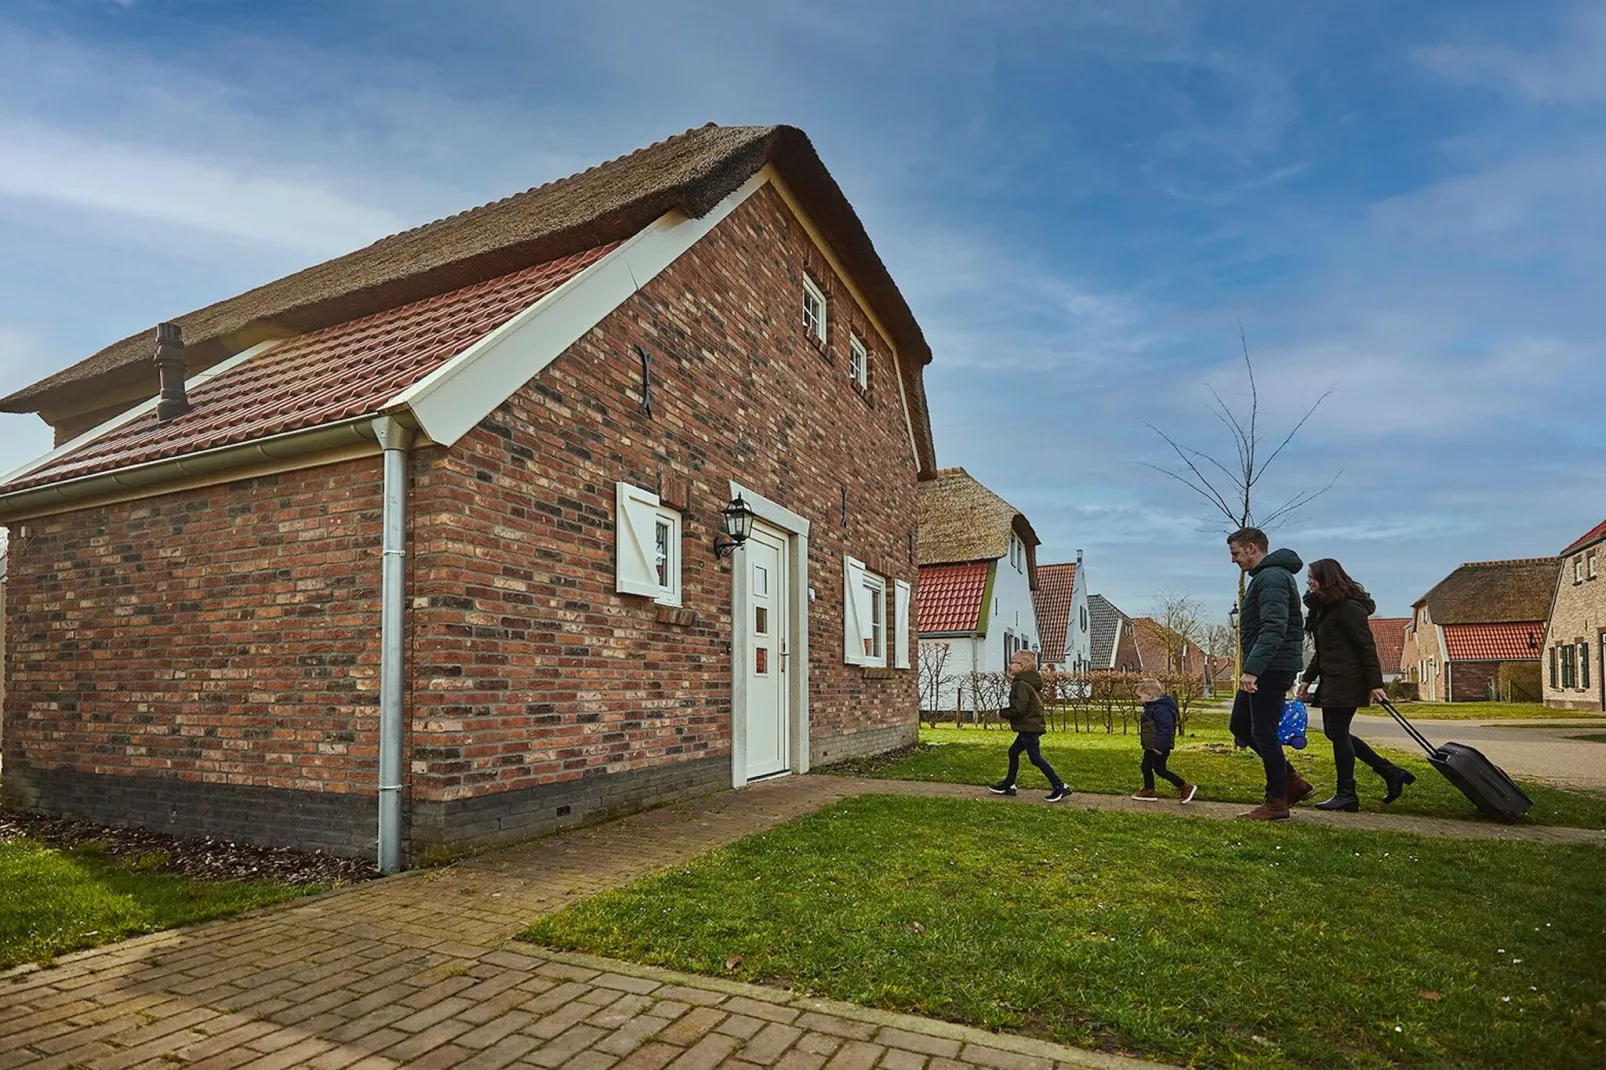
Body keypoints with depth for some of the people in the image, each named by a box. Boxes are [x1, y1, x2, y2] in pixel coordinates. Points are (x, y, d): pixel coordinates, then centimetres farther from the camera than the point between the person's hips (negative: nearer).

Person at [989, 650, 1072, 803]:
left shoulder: (1020, 685, -20)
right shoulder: (1031, 683, 12)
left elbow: (1018, 708, -26)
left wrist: (1003, 713, -8)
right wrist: (1007, 712, 12)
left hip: (1029, 728, -11)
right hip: (1032, 725, 11)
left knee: (1036, 758, -6)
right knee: (1013, 752, 18)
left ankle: (1060, 787, -5)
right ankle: (1008, 784, 28)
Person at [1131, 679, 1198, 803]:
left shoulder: (1161, 709, -25)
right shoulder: (1151, 708, 9)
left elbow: (1165, 729, -30)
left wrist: (1159, 746, -29)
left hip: (1159, 748, -10)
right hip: (1151, 747, 10)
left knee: (1159, 769, -1)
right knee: (1146, 767, 13)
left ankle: (1186, 787, 9)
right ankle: (1148, 791, 24)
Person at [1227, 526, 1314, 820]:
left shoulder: (1272, 577, -16)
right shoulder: (1266, 576, 18)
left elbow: (1273, 629, -27)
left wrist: (1252, 669, -33)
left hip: (1271, 668, -11)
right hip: (1265, 668, 11)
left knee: (1263, 733, -3)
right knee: (1239, 725, 14)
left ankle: (1277, 802, 8)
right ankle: (1292, 783, 20)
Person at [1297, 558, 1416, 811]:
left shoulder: (1348, 607, -14)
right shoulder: (1324, 608, 15)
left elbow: (1367, 646, -17)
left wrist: (1375, 683, -19)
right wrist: (1308, 678, 17)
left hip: (1347, 681, -10)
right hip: (1331, 680, 10)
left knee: (1338, 733, -5)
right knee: (1334, 732, 11)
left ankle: (1346, 794, 5)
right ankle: (1392, 773, 20)